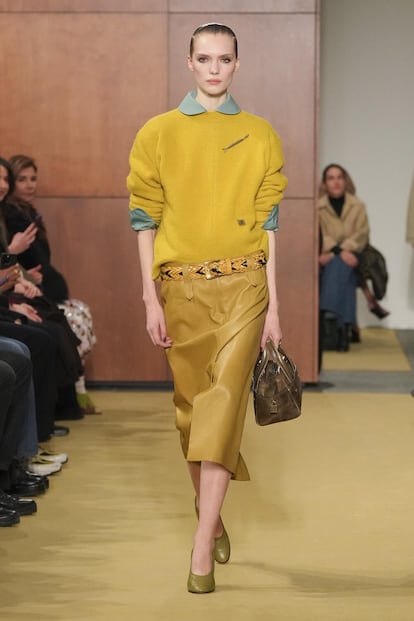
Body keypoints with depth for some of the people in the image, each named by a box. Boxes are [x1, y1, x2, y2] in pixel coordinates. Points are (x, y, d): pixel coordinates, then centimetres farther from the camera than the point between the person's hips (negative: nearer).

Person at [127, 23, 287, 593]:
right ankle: (213, 518, 27)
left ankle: (201, 548, -14)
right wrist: (151, 299, -3)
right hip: (181, 287, 2)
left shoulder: (260, 136, 6)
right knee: (191, 406, 8)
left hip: (241, 286, -1)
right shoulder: (158, 133, 5)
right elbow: (145, 218, 4)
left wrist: (273, 304, 0)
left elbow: (268, 221, 5)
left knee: (223, 403, -12)